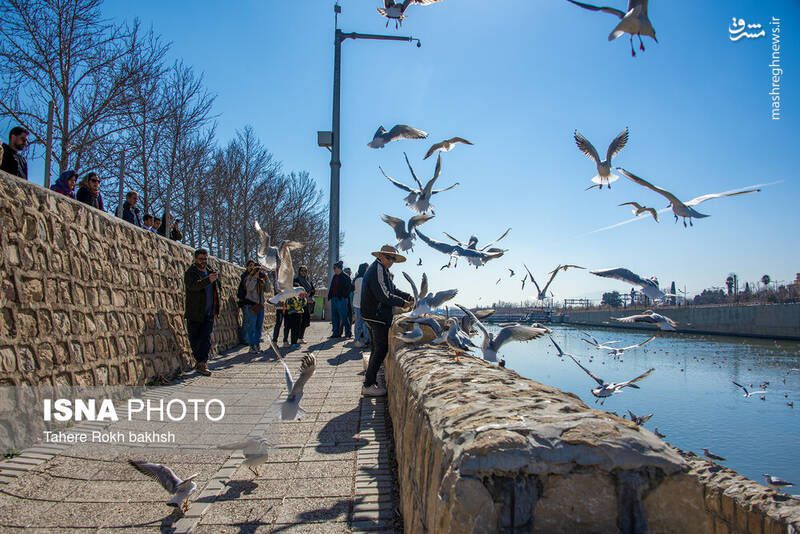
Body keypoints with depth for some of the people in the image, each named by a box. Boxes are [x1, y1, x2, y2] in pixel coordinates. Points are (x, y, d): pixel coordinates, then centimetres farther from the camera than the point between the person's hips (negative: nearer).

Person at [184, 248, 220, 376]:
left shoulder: (211, 272, 13)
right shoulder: (190, 273, -6)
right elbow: (194, 285, -29)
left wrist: (216, 309, 19)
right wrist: (208, 280, -46)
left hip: (209, 314, 4)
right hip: (194, 313, -4)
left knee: (206, 338, -5)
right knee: (195, 339, 5)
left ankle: (201, 363, -4)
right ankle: (202, 361, 23)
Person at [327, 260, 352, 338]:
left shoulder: (345, 277, -6)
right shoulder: (334, 277, 16)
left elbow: (348, 288, -9)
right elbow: (331, 287, 20)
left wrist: (343, 296, -14)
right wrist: (330, 296, 10)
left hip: (341, 300, -8)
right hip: (334, 299, 8)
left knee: (343, 317, -4)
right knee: (334, 317, 8)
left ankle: (348, 333, 5)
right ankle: (336, 333, 14)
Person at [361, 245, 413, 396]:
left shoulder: (382, 270, 19)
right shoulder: (378, 269, -16)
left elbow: (393, 290, 20)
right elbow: (384, 295, -21)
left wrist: (409, 297, 9)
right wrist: (402, 303, -11)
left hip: (373, 316, 11)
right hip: (377, 316, -11)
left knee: (377, 349, 15)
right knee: (381, 349, -7)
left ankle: (370, 382, 21)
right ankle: (368, 385, -3)